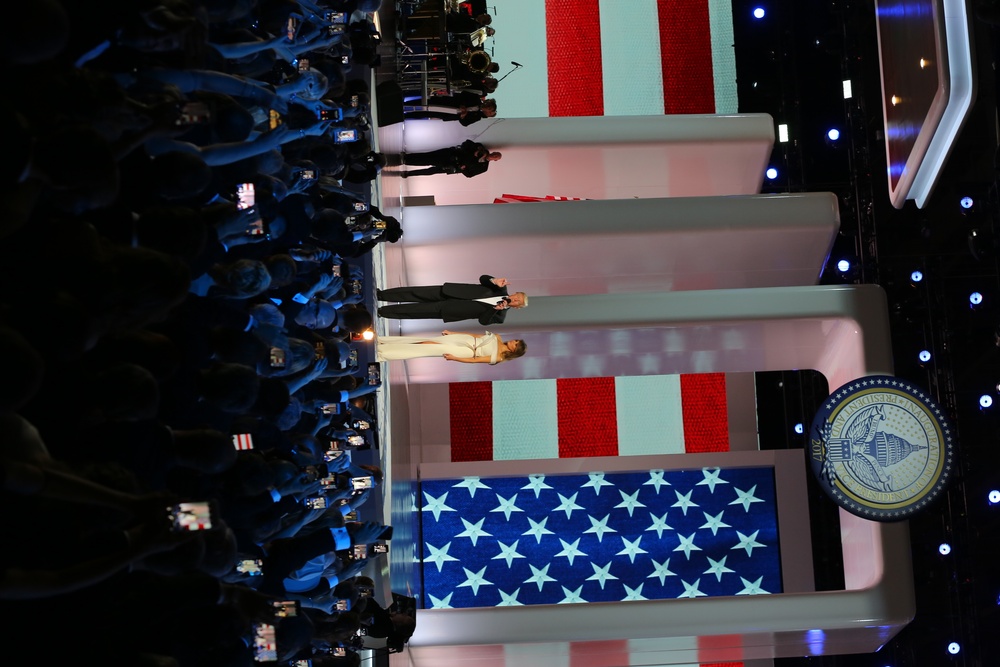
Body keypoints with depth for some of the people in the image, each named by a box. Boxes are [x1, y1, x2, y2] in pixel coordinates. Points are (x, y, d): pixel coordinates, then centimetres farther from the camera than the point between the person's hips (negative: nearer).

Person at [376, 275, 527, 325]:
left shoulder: (500, 315, -3)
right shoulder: (501, 291, 8)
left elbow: (483, 321, -15)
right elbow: (482, 278, 4)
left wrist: (496, 309, -29)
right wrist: (495, 282, -16)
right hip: (448, 294, 3)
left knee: (419, 311, -10)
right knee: (417, 294, -7)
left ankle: (382, 311, -1)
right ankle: (380, 294, 1)